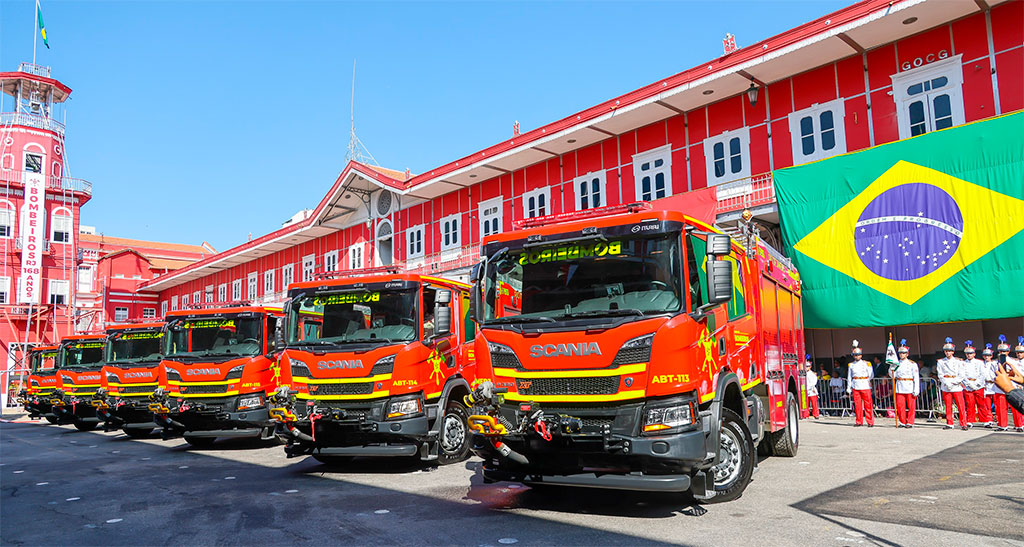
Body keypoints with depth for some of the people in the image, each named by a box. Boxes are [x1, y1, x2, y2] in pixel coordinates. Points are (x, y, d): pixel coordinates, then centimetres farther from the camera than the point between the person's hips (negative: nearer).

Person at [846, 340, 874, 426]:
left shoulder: (866, 364, 3)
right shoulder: (851, 365, 9)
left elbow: (871, 375, 9)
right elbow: (849, 377, 13)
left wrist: (864, 380, 10)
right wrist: (849, 388, 11)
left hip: (865, 386, -2)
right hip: (855, 387, 2)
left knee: (868, 404, -2)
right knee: (857, 404, 3)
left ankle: (870, 422, 5)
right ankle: (859, 422, 11)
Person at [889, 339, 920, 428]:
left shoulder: (912, 364, -3)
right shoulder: (897, 364, 10)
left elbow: (916, 378, -5)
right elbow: (893, 376, 10)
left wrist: (916, 390, -10)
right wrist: (891, 369, -9)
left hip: (910, 387, -4)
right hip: (900, 388, 4)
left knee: (911, 406, 1)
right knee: (900, 405, 3)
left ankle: (910, 422, 9)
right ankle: (902, 422, 13)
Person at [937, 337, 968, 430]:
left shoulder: (958, 362, 4)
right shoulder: (940, 362, 8)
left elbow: (961, 376, -1)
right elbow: (940, 375, 3)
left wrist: (952, 382, -11)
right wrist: (947, 383, -10)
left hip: (957, 387, -1)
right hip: (945, 387, 1)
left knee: (961, 406, -4)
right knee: (948, 407, 4)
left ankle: (963, 424, 2)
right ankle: (949, 424, 12)